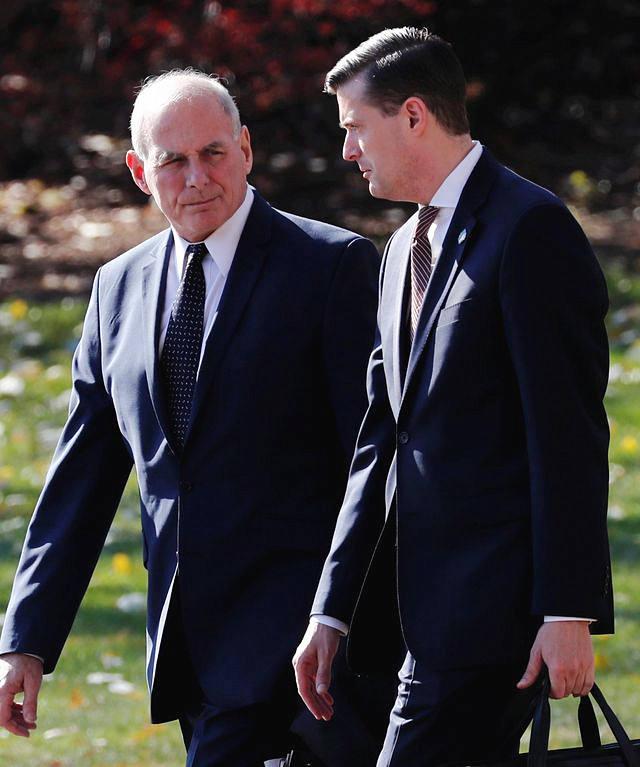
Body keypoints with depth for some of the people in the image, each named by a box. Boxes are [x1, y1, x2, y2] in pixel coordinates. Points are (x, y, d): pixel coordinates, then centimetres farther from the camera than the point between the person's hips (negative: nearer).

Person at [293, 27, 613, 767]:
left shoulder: (530, 228, -9)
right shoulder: (405, 249, 20)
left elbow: (569, 433, -14)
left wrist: (567, 613, -19)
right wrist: (333, 612, 15)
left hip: (492, 605, -9)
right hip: (425, 608, 9)